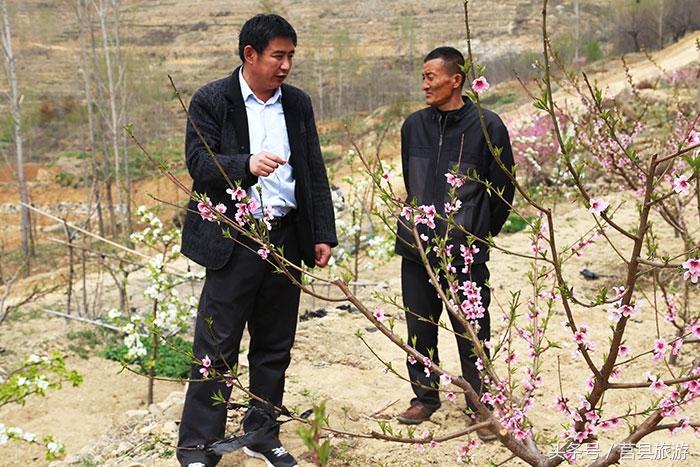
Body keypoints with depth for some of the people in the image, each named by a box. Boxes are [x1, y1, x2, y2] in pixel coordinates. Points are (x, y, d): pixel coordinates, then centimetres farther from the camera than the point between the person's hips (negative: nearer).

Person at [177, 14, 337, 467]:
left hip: (287, 238, 5)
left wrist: (323, 234, 6)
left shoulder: (298, 103, 10)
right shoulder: (211, 101, -3)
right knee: (217, 348, 0)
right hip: (234, 241, -4)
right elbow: (199, 164, -12)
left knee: (275, 345, 13)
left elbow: (314, 171, 11)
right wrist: (246, 164, -31)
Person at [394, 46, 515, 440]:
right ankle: (425, 397, 30)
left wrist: (479, 234, 5)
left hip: (464, 253, -4)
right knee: (420, 330, 13)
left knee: (472, 336, 2)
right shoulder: (414, 125, 5)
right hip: (415, 249, 4)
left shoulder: (487, 126, -7)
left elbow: (503, 190, 0)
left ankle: (482, 408, 18)